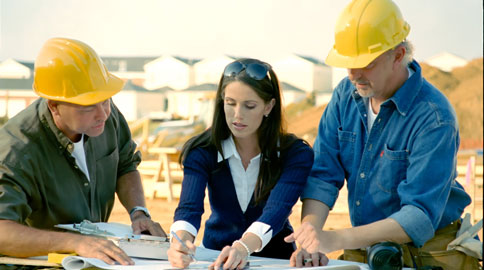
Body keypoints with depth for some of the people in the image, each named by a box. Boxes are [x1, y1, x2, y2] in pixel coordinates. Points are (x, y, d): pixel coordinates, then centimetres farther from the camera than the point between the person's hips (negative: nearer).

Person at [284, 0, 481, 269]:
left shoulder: (434, 118, -18)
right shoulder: (346, 94, 2)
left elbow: (421, 216, -24)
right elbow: (322, 175, 0)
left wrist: (337, 240, -31)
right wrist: (309, 239, -18)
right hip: (363, 247, 5)